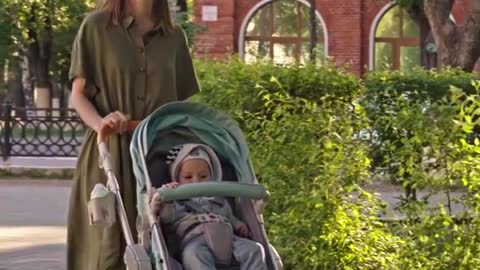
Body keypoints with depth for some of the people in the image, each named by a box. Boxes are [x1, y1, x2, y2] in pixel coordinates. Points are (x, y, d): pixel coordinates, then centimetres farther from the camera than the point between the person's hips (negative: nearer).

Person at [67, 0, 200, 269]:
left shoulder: (174, 37, 12)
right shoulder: (96, 26, 3)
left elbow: (184, 102, 16)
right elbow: (78, 95, 4)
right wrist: (100, 123, -16)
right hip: (110, 151, -3)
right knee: (110, 242, -8)